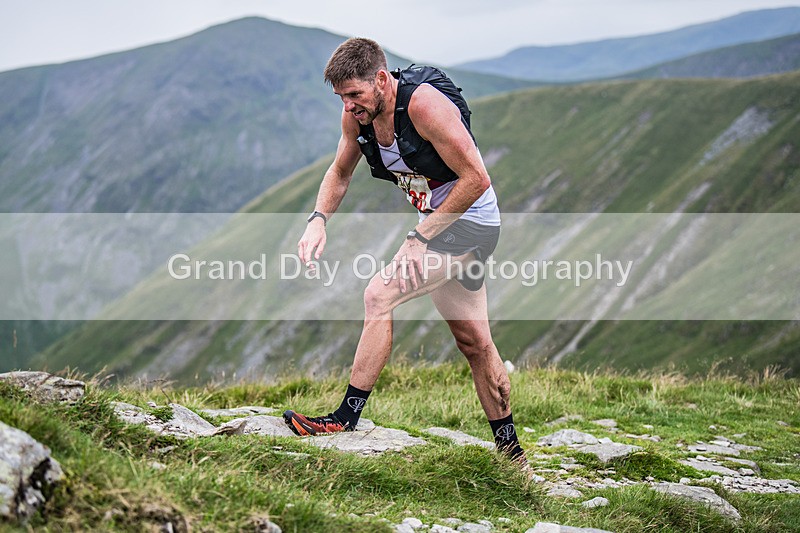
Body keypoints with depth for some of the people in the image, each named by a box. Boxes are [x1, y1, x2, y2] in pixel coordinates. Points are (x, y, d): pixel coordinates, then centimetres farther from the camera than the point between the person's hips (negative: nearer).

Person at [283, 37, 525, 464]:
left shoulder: (424, 104, -26)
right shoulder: (357, 113, -3)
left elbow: (476, 179, -24)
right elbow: (340, 171, 14)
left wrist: (421, 236, -23)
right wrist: (318, 220, -5)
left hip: (469, 221, -9)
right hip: (439, 223, 9)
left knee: (379, 295, -20)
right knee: (473, 343, 14)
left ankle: (346, 419, -14)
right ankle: (509, 448, 25)